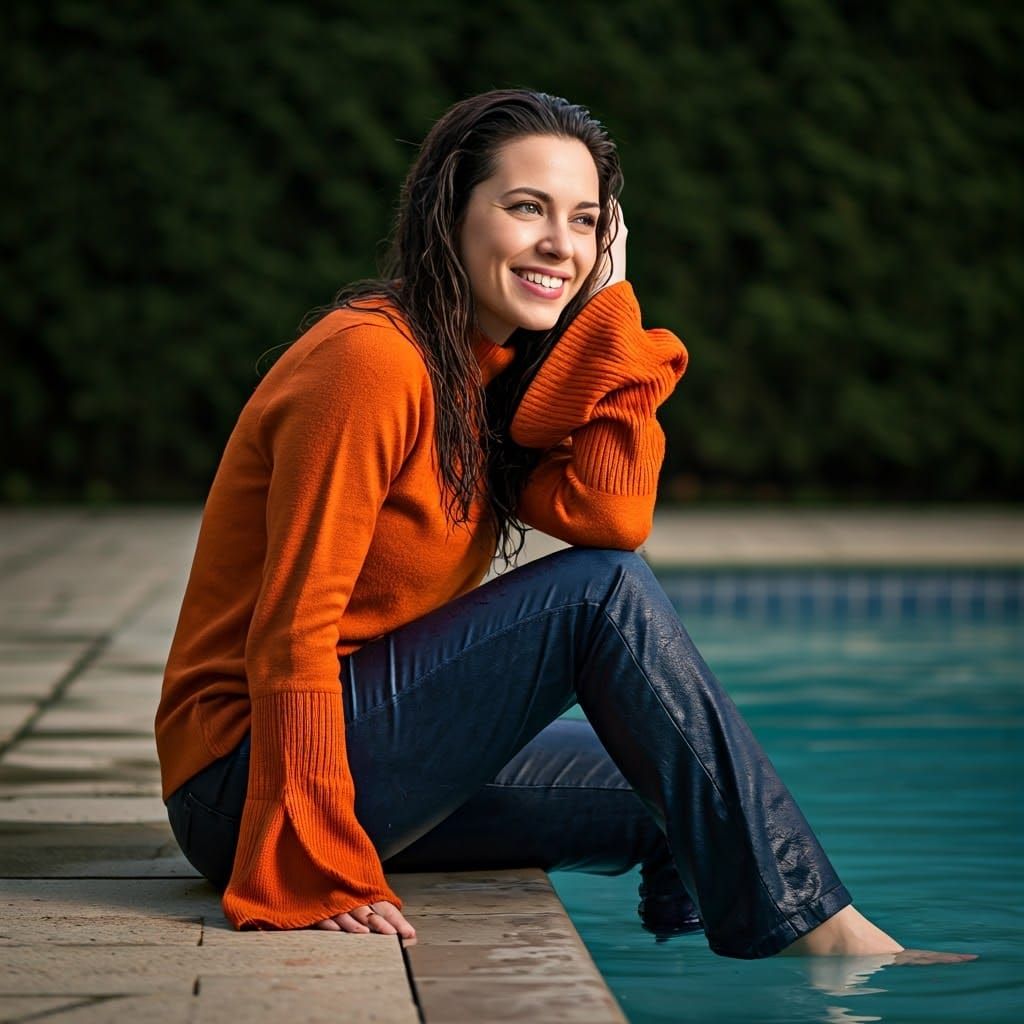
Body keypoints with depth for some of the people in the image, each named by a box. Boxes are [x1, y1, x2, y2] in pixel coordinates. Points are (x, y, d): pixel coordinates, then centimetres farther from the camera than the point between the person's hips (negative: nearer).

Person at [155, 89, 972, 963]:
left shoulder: (500, 373, 9)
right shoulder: (372, 360, -18)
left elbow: (612, 517, -8)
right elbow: (292, 629, -22)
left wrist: (608, 304, -6)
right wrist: (321, 880, -26)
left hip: (389, 765, 9)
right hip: (246, 781, -9)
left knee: (676, 803, 8)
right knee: (603, 595, -19)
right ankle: (817, 932, -15)